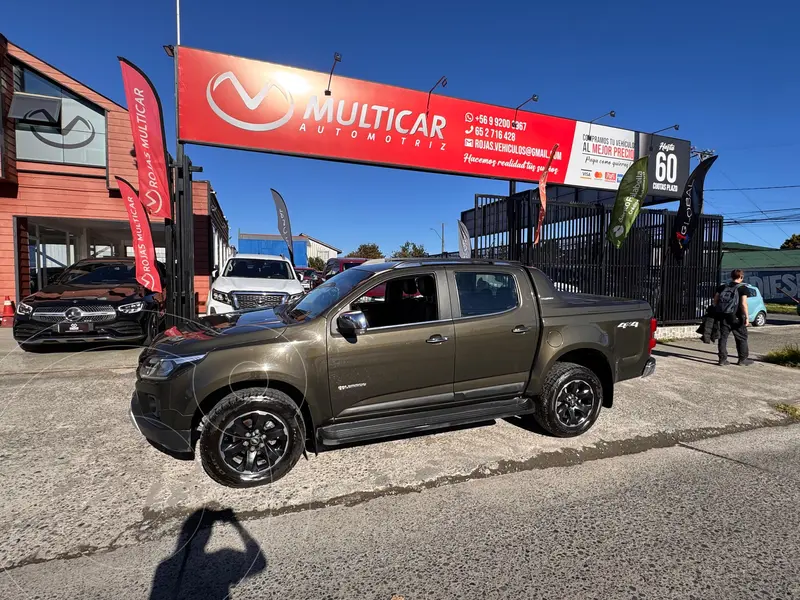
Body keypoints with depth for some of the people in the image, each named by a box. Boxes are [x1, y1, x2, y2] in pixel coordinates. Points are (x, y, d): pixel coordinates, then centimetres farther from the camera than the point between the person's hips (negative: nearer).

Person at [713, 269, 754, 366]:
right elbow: (743, 304, -14)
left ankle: (722, 359, 6)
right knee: (741, 338, 11)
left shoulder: (722, 287, 7)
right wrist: (747, 317, -10)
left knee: (723, 337, 6)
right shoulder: (743, 288, -6)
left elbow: (715, 301, 6)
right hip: (736, 317, -3)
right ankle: (743, 359, 18)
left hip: (723, 316, 3)